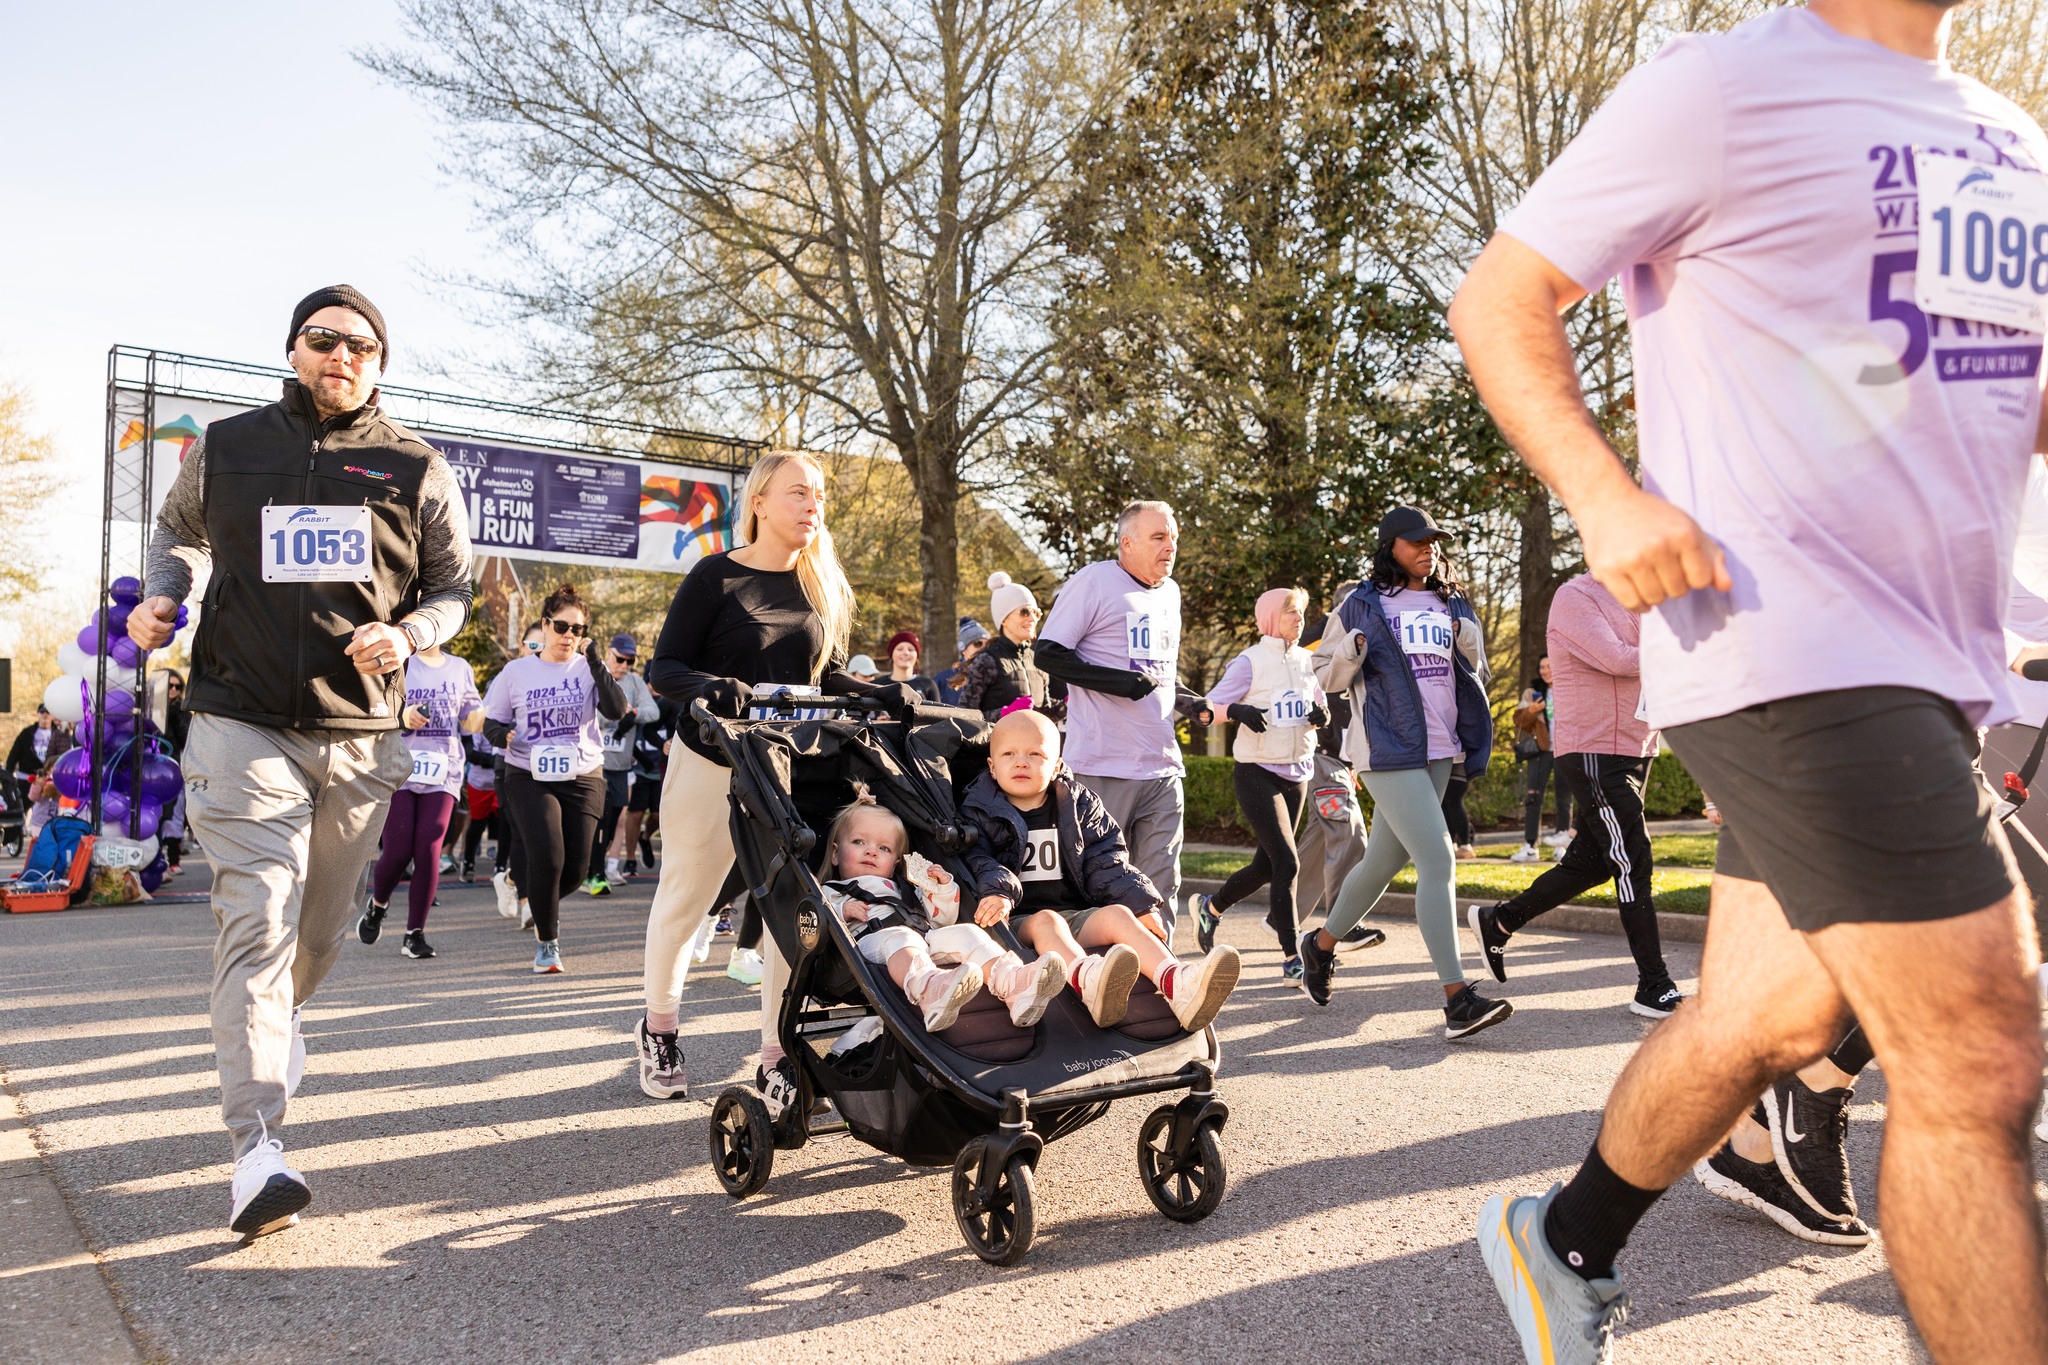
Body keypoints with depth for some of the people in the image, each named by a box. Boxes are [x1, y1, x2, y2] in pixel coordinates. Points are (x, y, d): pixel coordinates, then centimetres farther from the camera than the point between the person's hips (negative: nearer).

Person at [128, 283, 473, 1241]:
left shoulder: (414, 469, 4)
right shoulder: (224, 448, 6)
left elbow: (455, 586, 10)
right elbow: (177, 534, 23)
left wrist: (410, 634, -11)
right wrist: (162, 596, 3)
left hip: (361, 734, 2)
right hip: (244, 724, -2)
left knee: (323, 925, 16)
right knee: (258, 921, -14)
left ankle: (277, 1018, 49)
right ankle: (257, 1147, -14)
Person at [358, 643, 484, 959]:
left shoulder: (460, 669, 12)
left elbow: (472, 721, 15)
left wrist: (488, 710, -7)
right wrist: (402, 716, -18)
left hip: (442, 773, 2)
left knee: (428, 853, -6)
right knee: (398, 852, -4)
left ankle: (414, 933, 5)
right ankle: (377, 904, 28)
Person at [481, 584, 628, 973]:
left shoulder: (589, 669, 2)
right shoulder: (517, 671, 3)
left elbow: (617, 710, -13)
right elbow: (491, 722, 8)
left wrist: (596, 663, -18)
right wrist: (504, 735, -14)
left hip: (582, 779, 1)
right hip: (528, 778, -1)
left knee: (575, 868, 0)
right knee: (546, 857, -17)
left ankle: (543, 903, 38)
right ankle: (547, 943, 4)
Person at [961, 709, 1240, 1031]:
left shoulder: (1078, 806, 15)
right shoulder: (979, 814, 6)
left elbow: (1105, 862, 11)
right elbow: (977, 860, -9)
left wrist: (1140, 904, -1)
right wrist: (997, 892, -30)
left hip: (1077, 914, 3)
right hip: (1018, 922, -3)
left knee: (1117, 914, -24)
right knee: (1046, 921, -34)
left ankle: (1176, 982, -48)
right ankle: (1087, 980, -67)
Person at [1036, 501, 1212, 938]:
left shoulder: (1170, 592, 18)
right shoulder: (1094, 582, -5)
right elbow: (1048, 653, -9)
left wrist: (1192, 703, 11)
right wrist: (1116, 681, -17)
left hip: (1162, 767, 7)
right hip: (1105, 766, -7)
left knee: (1161, 887, 7)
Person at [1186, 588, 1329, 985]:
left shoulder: (1306, 660, 8)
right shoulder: (1250, 662, -8)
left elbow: (1316, 700, 19)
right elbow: (1210, 705, -7)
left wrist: (1320, 714, -4)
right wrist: (1240, 710, -26)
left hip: (1297, 773, 7)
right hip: (1257, 772, -7)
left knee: (1267, 865, 11)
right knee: (1287, 862, -15)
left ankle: (1209, 906, 36)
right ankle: (1291, 959, -7)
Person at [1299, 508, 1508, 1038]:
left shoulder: (1453, 605, 15)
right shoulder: (1361, 605, -1)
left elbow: (1473, 672, 20)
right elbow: (1324, 676, 2)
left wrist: (1468, 641, -2)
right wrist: (1351, 651, -19)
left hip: (1438, 752, 7)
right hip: (1387, 751, -7)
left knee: (1385, 860, 16)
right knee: (1438, 862, -16)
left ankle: (1322, 944, 37)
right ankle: (1457, 999, -15)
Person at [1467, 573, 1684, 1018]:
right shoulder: (1575, 597, -9)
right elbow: (1616, 660, -20)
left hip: (1635, 751, 9)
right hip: (1592, 752, -9)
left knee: (1591, 862, 12)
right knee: (1632, 862, -9)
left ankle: (1497, 921, 27)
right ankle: (1654, 987, -1)